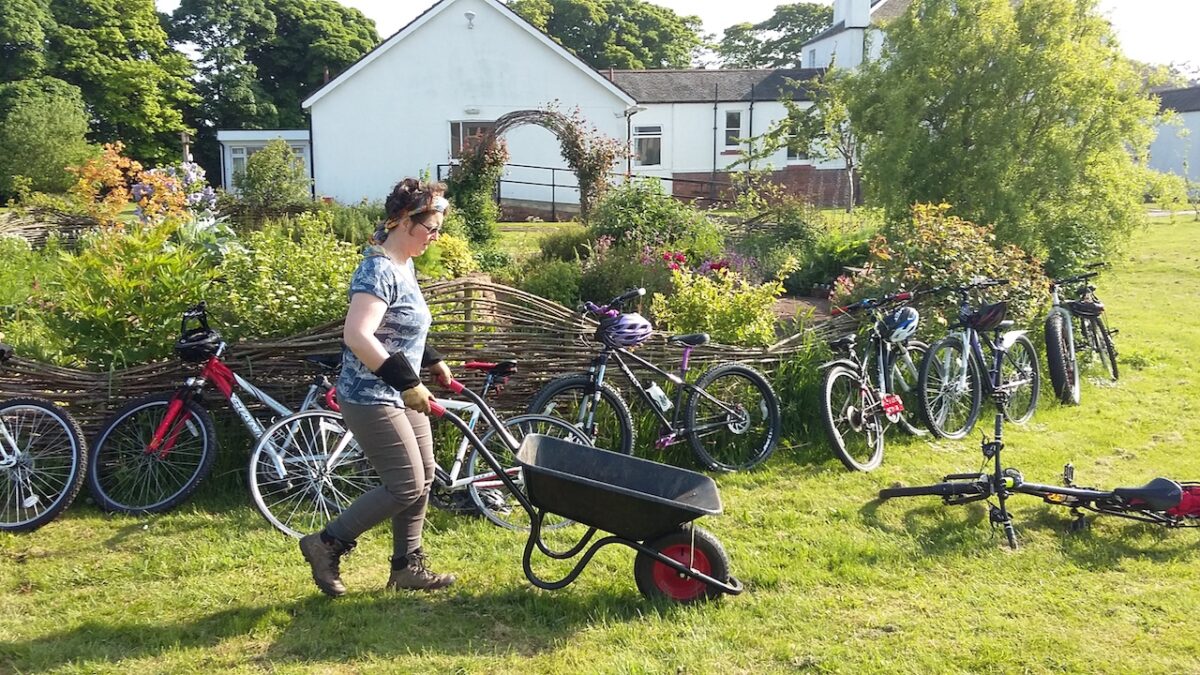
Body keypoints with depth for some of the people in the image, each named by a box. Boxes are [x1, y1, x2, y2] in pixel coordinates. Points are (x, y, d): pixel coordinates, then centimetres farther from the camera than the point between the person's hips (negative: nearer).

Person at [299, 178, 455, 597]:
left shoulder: (404, 266, 10)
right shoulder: (378, 270, -20)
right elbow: (357, 335, -32)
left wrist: (433, 361, 21)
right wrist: (407, 382, -31)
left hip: (400, 396, 10)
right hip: (372, 400, -10)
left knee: (423, 480, 13)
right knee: (407, 487, -7)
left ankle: (408, 566, 26)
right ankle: (327, 545, 7)